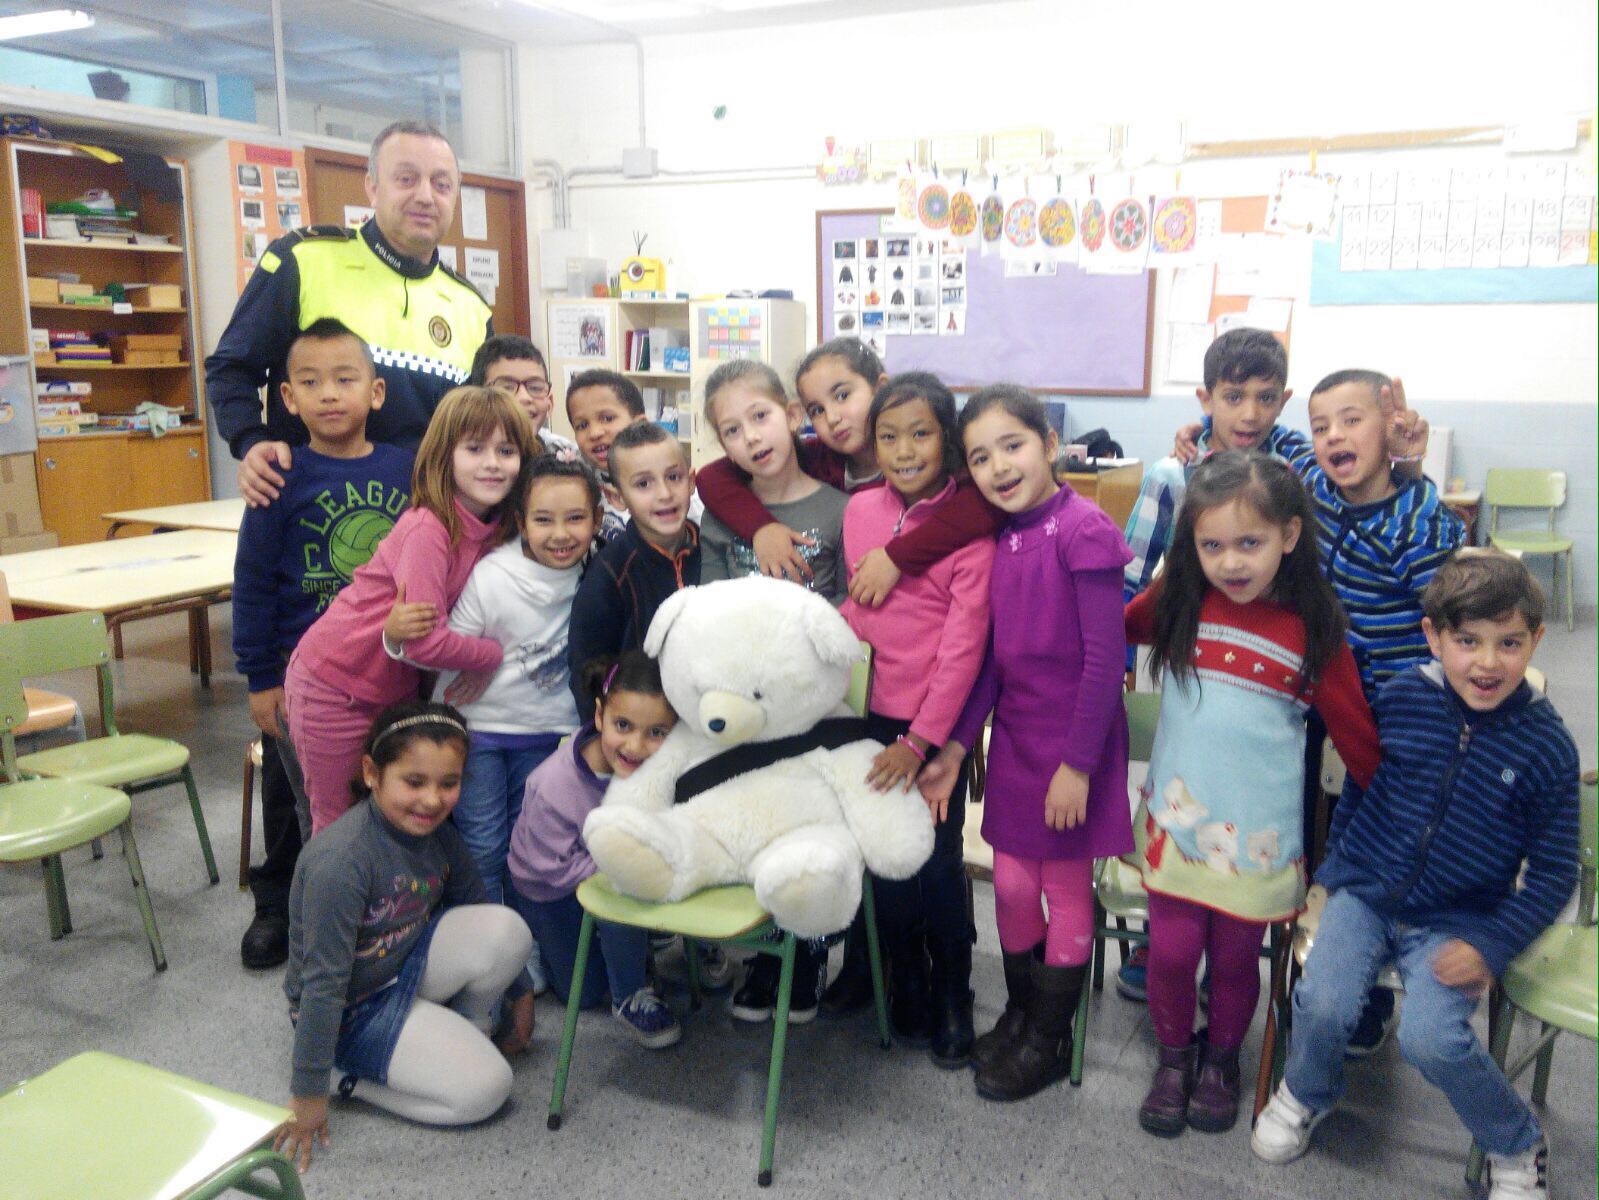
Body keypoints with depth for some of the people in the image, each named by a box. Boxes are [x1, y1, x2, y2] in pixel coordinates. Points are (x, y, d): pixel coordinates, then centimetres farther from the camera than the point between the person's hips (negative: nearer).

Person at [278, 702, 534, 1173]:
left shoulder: (438, 835, -8)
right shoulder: (341, 861, -31)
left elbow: (476, 914, 8)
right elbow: (322, 983, -26)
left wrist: (519, 993, 16)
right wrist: (308, 1093, -20)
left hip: (406, 965, 7)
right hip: (353, 1008, -7)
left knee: (507, 929, -19)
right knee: (486, 1089, -17)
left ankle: (464, 1030, 7)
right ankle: (355, 1078, 1)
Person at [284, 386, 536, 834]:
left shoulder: (498, 528, -4)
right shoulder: (428, 528, -27)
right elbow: (423, 642, -31)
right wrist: (491, 655, -16)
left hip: (394, 687, 7)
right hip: (335, 685, -7)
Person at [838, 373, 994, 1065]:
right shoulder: (861, 509, 2)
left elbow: (964, 642, -14)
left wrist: (922, 739, -15)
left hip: (937, 722, -4)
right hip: (875, 715, 4)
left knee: (938, 863, 5)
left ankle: (952, 999, 28)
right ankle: (907, 989, 34)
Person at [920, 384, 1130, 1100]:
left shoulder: (1081, 529, -17)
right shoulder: (999, 538, 5)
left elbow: (1105, 656, -18)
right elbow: (993, 656, 9)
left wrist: (1078, 763, -17)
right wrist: (957, 747, 6)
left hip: (1073, 741, -6)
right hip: (1015, 736, 6)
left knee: (1065, 888, 10)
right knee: (1011, 882, 14)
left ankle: (1049, 1040, 28)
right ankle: (1020, 1012, 37)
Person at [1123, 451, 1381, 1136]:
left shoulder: (1312, 630, -9)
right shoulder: (1177, 601, -5)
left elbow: (1354, 733, 1)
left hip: (1258, 831, -1)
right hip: (1177, 816, 1)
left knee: (1236, 957, 13)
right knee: (1171, 951, 7)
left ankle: (1221, 1060, 41)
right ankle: (1173, 1057, 35)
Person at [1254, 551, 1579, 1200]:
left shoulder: (1546, 745, -10)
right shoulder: (1401, 697, -6)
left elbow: (1553, 871, -2)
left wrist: (1490, 946, -9)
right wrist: (1333, 869, 13)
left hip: (1457, 920, -1)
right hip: (1365, 892, 2)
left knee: (1430, 1038, -22)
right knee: (1323, 1005, -20)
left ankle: (1517, 1146, 10)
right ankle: (1305, 1094, 15)